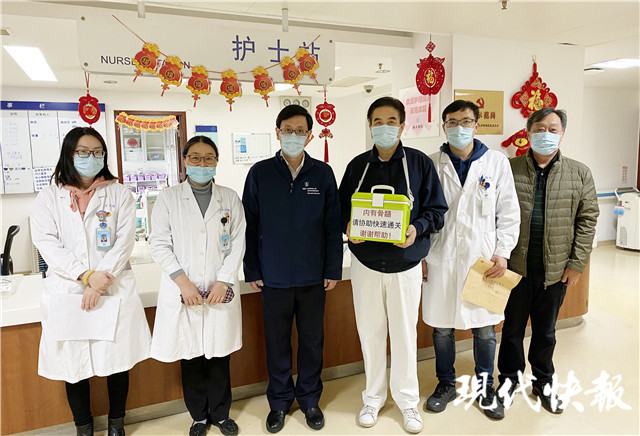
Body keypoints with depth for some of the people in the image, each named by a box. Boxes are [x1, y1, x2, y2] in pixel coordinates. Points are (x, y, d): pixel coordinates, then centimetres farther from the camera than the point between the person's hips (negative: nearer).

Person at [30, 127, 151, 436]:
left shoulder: (118, 194, 7)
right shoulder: (50, 196, 8)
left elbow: (125, 240, -2)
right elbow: (45, 242, -4)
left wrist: (101, 279, -14)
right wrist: (86, 275, -15)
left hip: (114, 291, 0)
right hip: (67, 292, 1)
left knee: (118, 360, 6)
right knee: (74, 364, 8)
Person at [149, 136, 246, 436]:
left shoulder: (230, 198, 7)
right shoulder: (168, 198, 3)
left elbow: (238, 243, 2)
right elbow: (159, 244, -2)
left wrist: (223, 281, -9)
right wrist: (184, 282, -11)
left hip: (221, 291, 1)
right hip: (183, 293, -1)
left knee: (219, 355, 9)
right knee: (191, 357, 10)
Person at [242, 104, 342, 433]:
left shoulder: (323, 173, 0)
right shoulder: (260, 173, -1)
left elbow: (333, 225, 2)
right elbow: (250, 226, 1)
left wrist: (333, 270, 0)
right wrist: (252, 271, 0)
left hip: (313, 276, 1)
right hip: (273, 277, 0)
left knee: (312, 341, 12)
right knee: (277, 341, 12)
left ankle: (309, 398, 33)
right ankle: (280, 401, 32)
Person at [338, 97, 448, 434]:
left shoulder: (420, 163, -2)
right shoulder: (357, 165, 5)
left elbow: (437, 210, -1)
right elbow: (342, 209, 9)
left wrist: (417, 228, -20)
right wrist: (348, 226, -12)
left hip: (405, 263, -2)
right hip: (366, 263, 2)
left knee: (404, 333, 9)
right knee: (370, 332, 12)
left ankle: (407, 400, 29)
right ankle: (373, 397, 31)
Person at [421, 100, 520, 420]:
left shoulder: (497, 162, 2)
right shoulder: (431, 164, 1)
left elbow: (509, 212, 4)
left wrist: (502, 252, -3)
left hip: (483, 258, 0)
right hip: (441, 259, 0)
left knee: (485, 330, 10)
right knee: (441, 328, 11)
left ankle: (485, 388, 33)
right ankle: (446, 385, 32)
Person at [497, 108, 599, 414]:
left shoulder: (580, 174, 2)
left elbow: (587, 219, 2)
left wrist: (577, 263, -3)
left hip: (555, 270, 1)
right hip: (515, 266, -1)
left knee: (545, 331, 17)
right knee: (513, 327, 14)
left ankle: (543, 383, 36)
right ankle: (510, 377, 34)